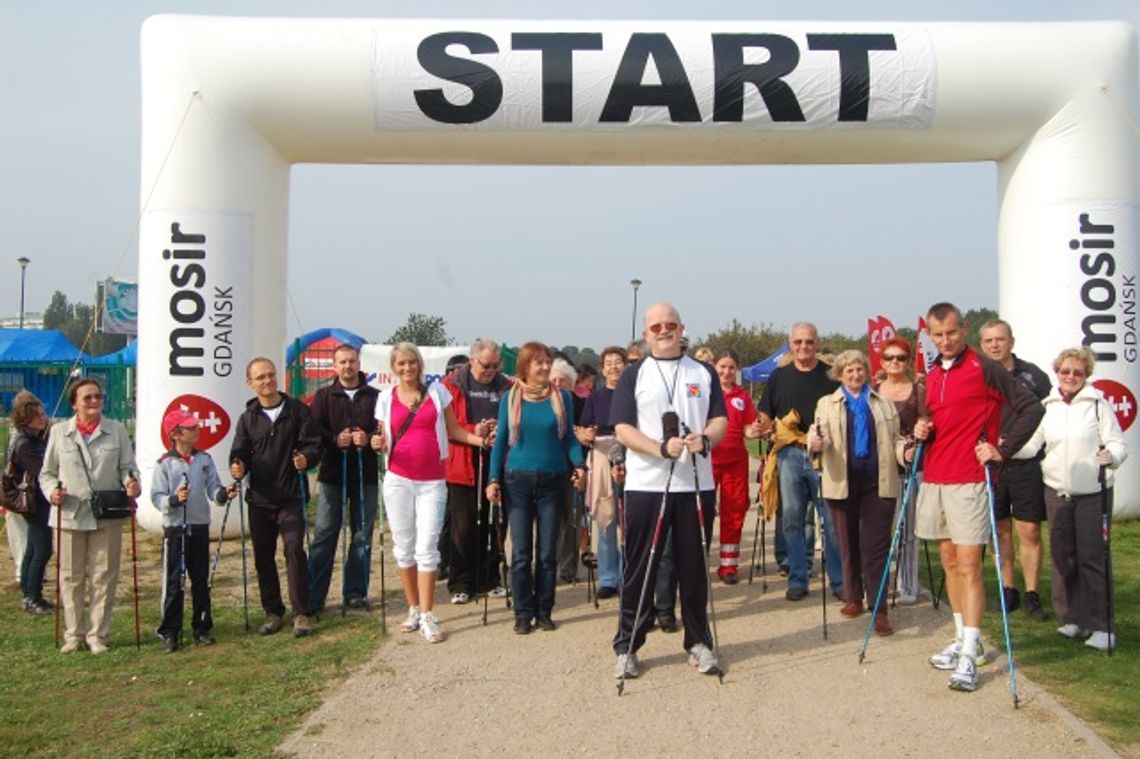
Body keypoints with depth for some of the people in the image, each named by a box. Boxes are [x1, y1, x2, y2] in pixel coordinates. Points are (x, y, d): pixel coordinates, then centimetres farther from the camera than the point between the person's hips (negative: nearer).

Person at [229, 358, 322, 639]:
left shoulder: (297, 410, 0)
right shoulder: (248, 418, 8)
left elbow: (314, 444, -2)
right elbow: (240, 453, 5)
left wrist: (306, 457, -23)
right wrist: (238, 467, -17)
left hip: (291, 497, -3)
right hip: (259, 499, 3)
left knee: (294, 549, -12)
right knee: (263, 556, 8)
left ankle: (301, 613, -4)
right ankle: (273, 611, 21)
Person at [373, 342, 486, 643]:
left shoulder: (437, 391, 2)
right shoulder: (386, 397, 5)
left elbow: (453, 429, 7)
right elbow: (384, 440, 10)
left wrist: (479, 439, -8)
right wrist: (379, 445, -12)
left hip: (432, 482, -2)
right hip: (398, 480, 2)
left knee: (426, 547, -7)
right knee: (403, 546, 7)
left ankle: (427, 617, -2)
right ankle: (414, 609, 21)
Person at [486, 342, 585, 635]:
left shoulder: (561, 397, 2)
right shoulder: (511, 398, 2)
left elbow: (569, 437, 7)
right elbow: (501, 440, 5)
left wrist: (579, 465, -10)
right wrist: (494, 479, -2)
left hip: (552, 481, 1)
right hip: (518, 481, -1)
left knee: (548, 552, 6)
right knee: (521, 553, 1)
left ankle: (544, 612, 17)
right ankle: (523, 614, 11)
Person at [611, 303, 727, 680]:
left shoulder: (703, 373, 11)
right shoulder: (634, 375, 4)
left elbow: (720, 420, 6)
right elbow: (622, 429, -4)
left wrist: (705, 439, -17)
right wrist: (661, 448, -20)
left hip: (697, 485, 2)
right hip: (645, 485, -2)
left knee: (694, 567, 8)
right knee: (639, 569, 3)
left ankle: (699, 642, 20)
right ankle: (626, 647, 12)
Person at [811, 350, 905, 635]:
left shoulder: (884, 404, 14)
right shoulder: (827, 404, 12)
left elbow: (895, 439, 9)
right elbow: (821, 437, 1)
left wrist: (906, 451, -12)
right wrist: (816, 444, -22)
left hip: (878, 483, -1)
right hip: (843, 483, 1)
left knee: (876, 545, -5)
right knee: (848, 543, 10)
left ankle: (878, 607, -4)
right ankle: (854, 598, 24)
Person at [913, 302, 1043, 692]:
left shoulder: (984, 369, -7)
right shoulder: (932, 377, 14)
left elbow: (1031, 408, -8)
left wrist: (1002, 450, -12)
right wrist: (921, 431, 4)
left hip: (968, 481, -7)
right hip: (934, 479, 7)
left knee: (968, 565, -9)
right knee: (949, 562, 12)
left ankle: (969, 657, -8)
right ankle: (963, 639, 22)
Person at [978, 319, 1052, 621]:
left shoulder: (1033, 375, 2)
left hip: (1027, 466, -1)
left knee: (1029, 531, 0)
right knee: (1001, 530, 8)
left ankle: (1032, 595, 9)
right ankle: (1008, 590, 19)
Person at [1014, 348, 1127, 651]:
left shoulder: (1099, 404, -3)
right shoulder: (1046, 407, 8)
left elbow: (1118, 444, -7)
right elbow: (1031, 446, 4)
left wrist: (1110, 456, -28)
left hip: (1092, 492, -4)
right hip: (1057, 490, 4)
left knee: (1093, 556, -5)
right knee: (1063, 555, 8)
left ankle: (1101, 626, 2)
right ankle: (1073, 617, 21)